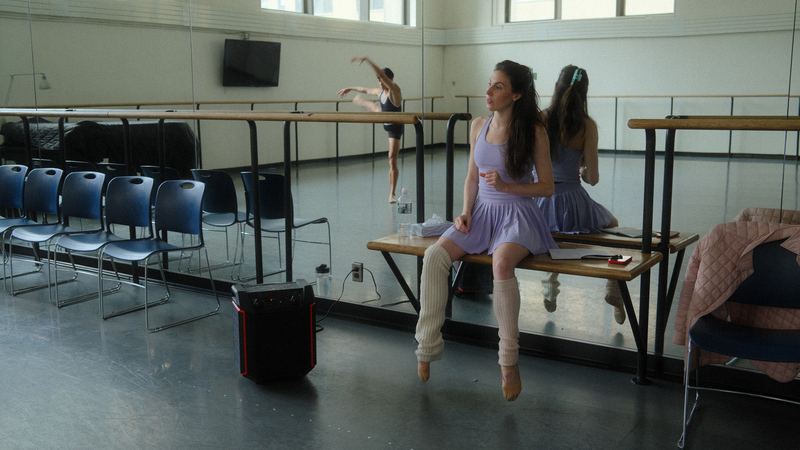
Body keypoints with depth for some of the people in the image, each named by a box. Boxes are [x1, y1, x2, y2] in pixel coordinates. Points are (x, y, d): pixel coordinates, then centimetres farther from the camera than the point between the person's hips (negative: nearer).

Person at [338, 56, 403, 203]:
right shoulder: (380, 91, -5)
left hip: (395, 129, -8)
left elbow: (381, 73, -41)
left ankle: (392, 194, -7)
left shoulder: (395, 90, -27)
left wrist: (366, 60, -49)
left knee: (392, 160, -12)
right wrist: (350, 88, 28)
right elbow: (365, 89, 17)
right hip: (385, 123, 8)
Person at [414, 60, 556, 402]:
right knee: (434, 255, -21)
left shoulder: (534, 131, -5)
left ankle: (509, 360, -22)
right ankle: (427, 347, -9)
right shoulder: (479, 126, 9)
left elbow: (547, 187, -3)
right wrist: (466, 212, 1)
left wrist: (506, 186, -17)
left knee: (501, 263, -37)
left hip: (518, 214, -5)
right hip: (482, 211, 5)